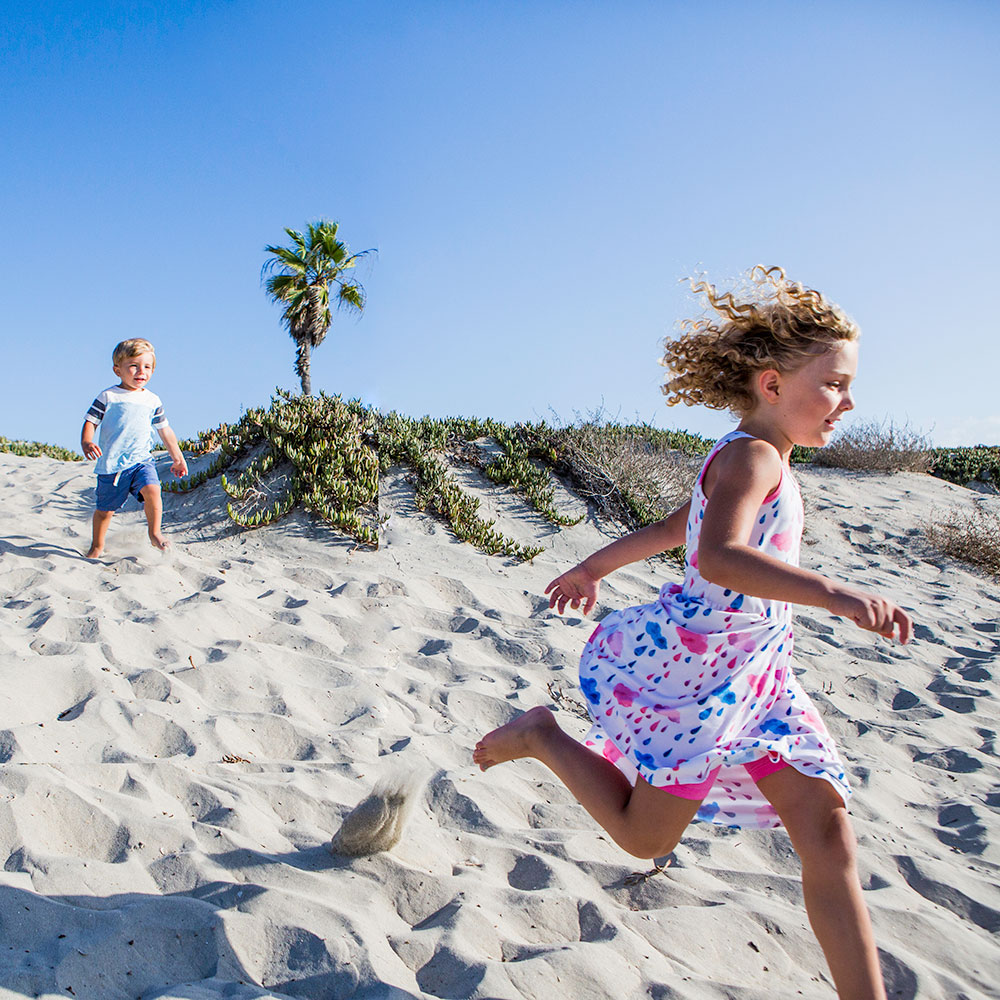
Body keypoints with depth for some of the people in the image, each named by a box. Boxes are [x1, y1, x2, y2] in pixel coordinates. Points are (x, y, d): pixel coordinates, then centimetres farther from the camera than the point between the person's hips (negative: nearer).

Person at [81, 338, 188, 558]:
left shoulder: (152, 400, 9)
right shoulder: (107, 397, -1)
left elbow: (165, 430, 18)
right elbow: (90, 422, -2)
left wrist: (177, 458, 22)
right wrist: (86, 443, -23)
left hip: (141, 460, 1)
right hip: (111, 464, -1)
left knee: (152, 490, -26)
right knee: (105, 508, 8)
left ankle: (155, 533, -8)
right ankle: (97, 545, 31)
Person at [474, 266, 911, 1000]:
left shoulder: (757, 463, 13)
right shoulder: (752, 456, -18)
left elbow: (669, 529, 23)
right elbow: (720, 557, -36)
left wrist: (595, 568, 32)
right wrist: (836, 594, -43)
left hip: (754, 675, 10)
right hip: (693, 666, -9)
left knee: (827, 827, 4)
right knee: (646, 836, 7)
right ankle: (543, 738, 22)